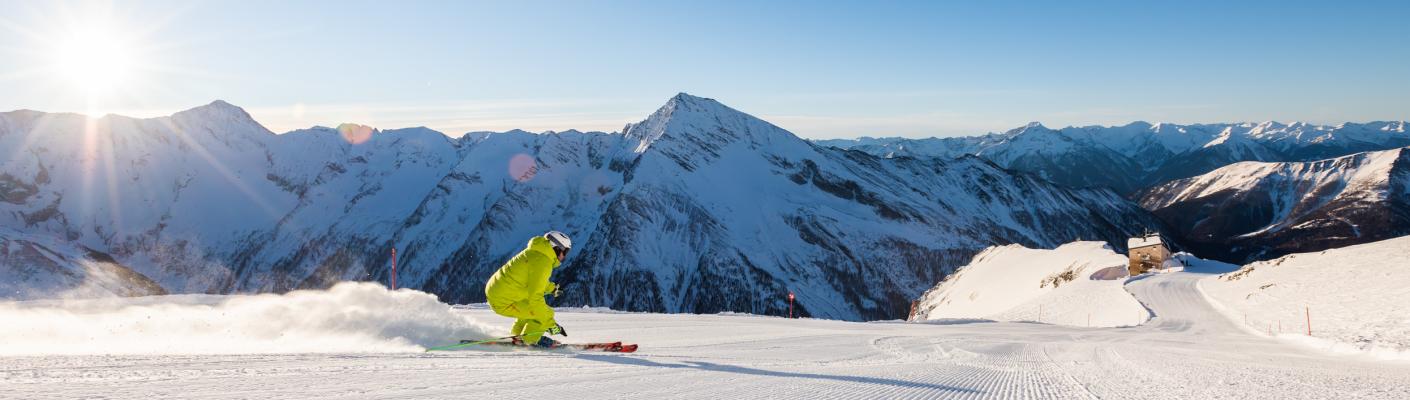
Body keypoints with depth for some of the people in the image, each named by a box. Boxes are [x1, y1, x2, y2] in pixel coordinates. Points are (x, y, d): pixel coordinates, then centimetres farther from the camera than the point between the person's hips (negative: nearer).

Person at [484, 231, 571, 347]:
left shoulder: (536, 252, 9)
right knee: (545, 313, -9)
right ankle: (529, 340, 9)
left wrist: (552, 289, 37)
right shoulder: (542, 263, -20)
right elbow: (535, 297, -25)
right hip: (503, 302, -10)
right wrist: (551, 324, -20)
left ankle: (518, 335, 32)